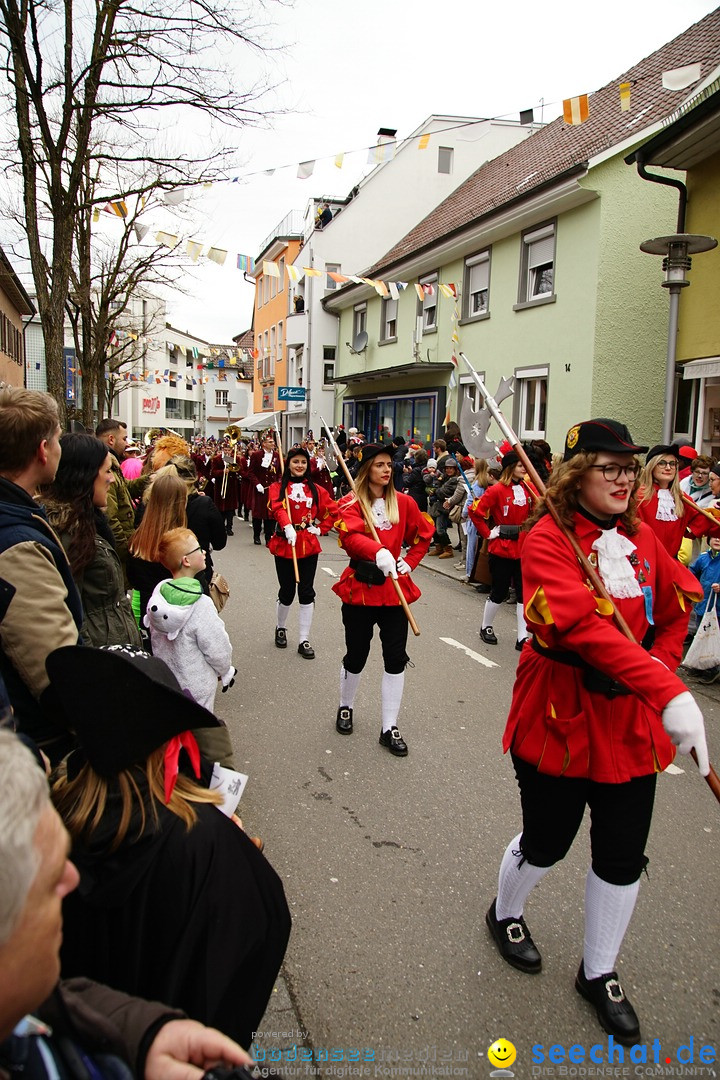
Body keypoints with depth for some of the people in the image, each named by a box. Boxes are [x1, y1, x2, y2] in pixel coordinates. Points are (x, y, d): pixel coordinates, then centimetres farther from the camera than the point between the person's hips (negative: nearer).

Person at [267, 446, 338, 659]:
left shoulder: (315, 489, 7)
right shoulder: (277, 487, -1)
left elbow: (333, 510, 13)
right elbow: (278, 508, -21)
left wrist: (321, 529, 2)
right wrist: (287, 527, -38)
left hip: (309, 545, 2)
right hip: (284, 544, -2)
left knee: (306, 592, 2)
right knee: (287, 592, 7)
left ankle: (304, 640, 11)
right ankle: (280, 628, 35)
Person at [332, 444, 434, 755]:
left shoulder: (403, 502, 5)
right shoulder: (351, 503, -5)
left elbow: (423, 534, 17)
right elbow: (350, 536, -25)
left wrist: (408, 561, 3)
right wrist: (378, 551, -42)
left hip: (394, 589, 3)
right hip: (360, 587, -3)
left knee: (396, 658, 2)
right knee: (356, 656, 10)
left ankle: (389, 727, 14)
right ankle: (345, 707, 38)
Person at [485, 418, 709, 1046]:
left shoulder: (641, 539, 3)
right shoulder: (548, 540, -17)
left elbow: (676, 613, 13)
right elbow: (583, 623, -31)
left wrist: (658, 668, -5)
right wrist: (667, 692, -39)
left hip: (632, 724, 6)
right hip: (559, 720, -5)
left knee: (623, 859, 14)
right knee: (547, 844, 13)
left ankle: (599, 973, 39)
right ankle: (506, 915, 47)